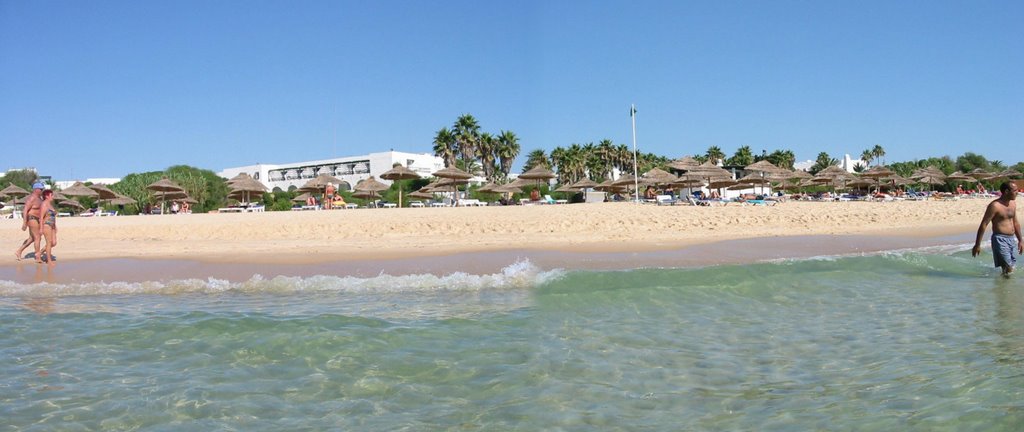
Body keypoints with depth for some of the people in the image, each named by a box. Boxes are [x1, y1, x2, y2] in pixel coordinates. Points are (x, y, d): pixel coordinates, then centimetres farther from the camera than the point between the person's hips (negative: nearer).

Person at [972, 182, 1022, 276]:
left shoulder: (1013, 203, 12)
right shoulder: (995, 205, -13)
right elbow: (983, 225, -14)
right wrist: (977, 245, -16)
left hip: (1012, 239, 8)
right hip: (1000, 239, -8)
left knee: (1012, 268, 10)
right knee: (1008, 269, -13)